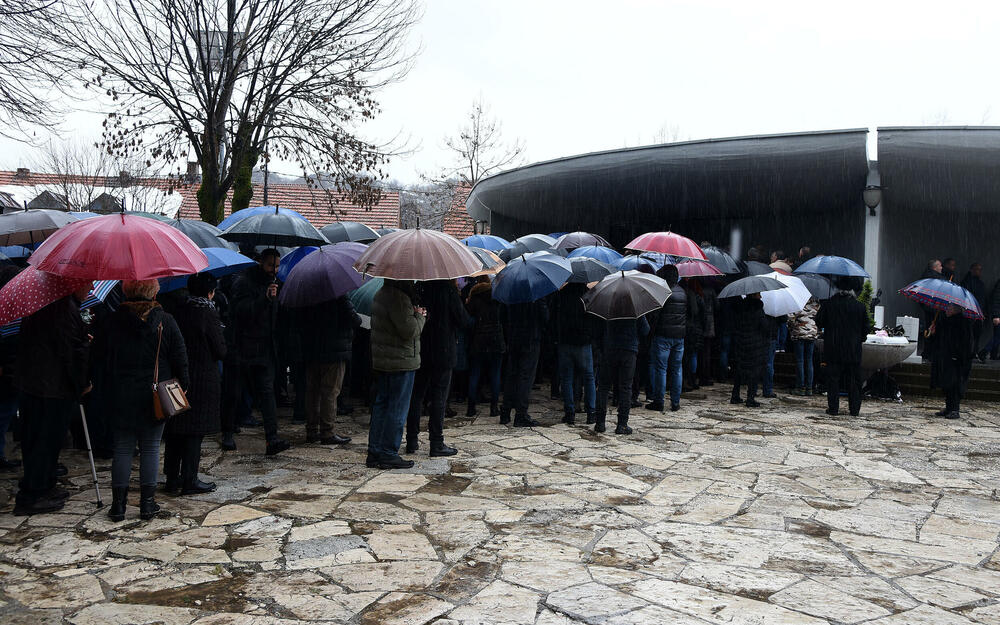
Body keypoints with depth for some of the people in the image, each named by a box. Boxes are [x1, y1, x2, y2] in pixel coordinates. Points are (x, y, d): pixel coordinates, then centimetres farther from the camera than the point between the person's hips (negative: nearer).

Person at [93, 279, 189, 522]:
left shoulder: (110, 322, -2)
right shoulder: (165, 322, -5)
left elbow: (99, 360, 3)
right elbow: (180, 359, -3)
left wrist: (109, 386, 15)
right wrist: (183, 386, 8)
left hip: (121, 397, 1)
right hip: (155, 398, -1)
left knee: (122, 449, 9)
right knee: (151, 449, 7)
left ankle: (118, 504, 12)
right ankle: (147, 503, 10)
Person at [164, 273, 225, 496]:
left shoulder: (178, 311, 2)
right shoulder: (209, 314, -14)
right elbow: (221, 351, -11)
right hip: (203, 380, -6)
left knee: (174, 429, 12)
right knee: (195, 431, 1)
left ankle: (172, 478, 20)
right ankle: (189, 481, 5)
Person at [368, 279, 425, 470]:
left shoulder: (380, 295, 14)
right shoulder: (398, 297, -19)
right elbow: (409, 330, -22)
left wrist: (415, 314, 7)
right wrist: (420, 316, -5)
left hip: (381, 361, 10)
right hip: (401, 362, -10)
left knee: (381, 404, 13)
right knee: (397, 409, -2)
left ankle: (374, 452, 18)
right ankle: (388, 454, 3)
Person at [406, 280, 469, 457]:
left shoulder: (418, 288, 1)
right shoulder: (448, 290, -12)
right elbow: (464, 321, -8)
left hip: (419, 351, 5)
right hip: (443, 353, -5)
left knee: (416, 395, 12)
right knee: (439, 397, 1)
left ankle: (412, 441, 16)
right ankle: (437, 444, 3)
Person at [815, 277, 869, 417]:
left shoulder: (828, 304, -6)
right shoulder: (860, 306, -1)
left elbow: (819, 322, 1)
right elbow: (865, 328, 4)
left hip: (833, 349, -1)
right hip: (854, 350, 1)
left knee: (833, 379, 5)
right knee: (854, 381, 8)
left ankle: (833, 408, 4)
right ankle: (854, 409, 11)